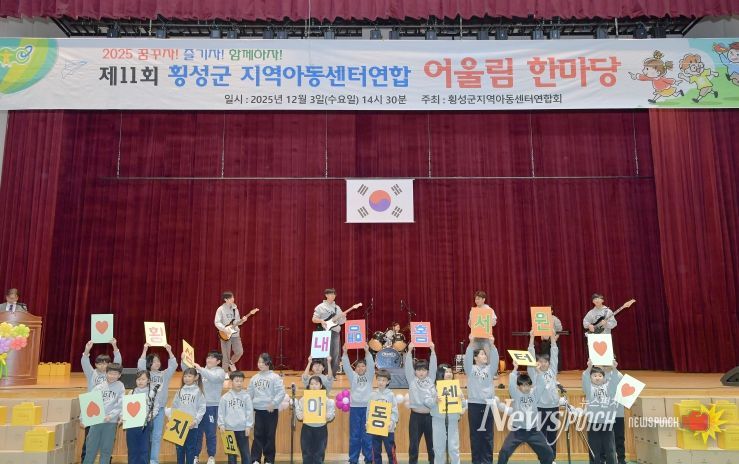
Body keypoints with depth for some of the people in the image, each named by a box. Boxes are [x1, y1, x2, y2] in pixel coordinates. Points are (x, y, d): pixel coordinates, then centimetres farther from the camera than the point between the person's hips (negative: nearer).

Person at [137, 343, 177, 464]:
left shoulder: (164, 375, 10)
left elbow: (173, 366, 0)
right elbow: (140, 365, -12)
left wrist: (169, 351, -8)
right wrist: (145, 349, -15)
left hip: (160, 408, 2)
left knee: (157, 436, 4)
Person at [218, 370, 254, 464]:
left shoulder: (246, 396, -3)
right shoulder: (225, 397, 1)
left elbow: (250, 412, -3)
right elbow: (221, 412, 3)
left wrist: (249, 425, -7)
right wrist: (221, 424, -5)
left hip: (243, 429, -1)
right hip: (229, 428, 1)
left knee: (245, 452, 6)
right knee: (231, 452, 12)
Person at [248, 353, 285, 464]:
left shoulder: (275, 377, -6)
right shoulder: (254, 378, 9)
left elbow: (281, 393, -12)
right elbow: (250, 394, 14)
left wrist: (273, 403, -18)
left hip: (271, 411, -3)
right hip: (258, 410, 4)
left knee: (270, 436, 4)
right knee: (258, 435, 5)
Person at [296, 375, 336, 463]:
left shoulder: (326, 399, -2)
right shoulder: (303, 399, -1)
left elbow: (332, 414, -2)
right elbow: (298, 412, 1)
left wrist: (328, 417, -22)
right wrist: (300, 416, -20)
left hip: (321, 429, 0)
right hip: (307, 429, 0)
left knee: (319, 456, 7)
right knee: (307, 455, 5)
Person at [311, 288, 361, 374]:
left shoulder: (337, 308, 15)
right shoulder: (320, 307, 1)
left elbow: (341, 321, 13)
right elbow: (314, 319, -1)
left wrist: (343, 317, -7)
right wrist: (321, 321, -18)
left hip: (335, 332, 5)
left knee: (336, 353, 3)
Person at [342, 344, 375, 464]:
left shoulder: (369, 376, 8)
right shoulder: (353, 376, 9)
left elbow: (371, 365, -8)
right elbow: (346, 366, -5)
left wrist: (367, 352, -24)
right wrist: (345, 353, -21)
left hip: (367, 408, 0)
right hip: (355, 408, 1)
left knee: (367, 435, 2)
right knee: (354, 435, 4)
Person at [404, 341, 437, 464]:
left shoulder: (431, 379, 7)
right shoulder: (412, 380, 4)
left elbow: (433, 366, -1)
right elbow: (408, 366, -5)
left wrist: (432, 350, -9)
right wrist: (409, 351, -13)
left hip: (429, 415, 1)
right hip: (416, 415, -1)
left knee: (431, 443, 10)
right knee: (413, 444, 4)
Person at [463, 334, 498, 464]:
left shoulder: (490, 369, 9)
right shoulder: (470, 369, 2)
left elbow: (495, 359, -8)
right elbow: (467, 358, -15)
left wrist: (492, 345, -23)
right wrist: (471, 343, -29)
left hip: (488, 404, 2)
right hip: (474, 404, -2)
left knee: (487, 435, 5)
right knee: (475, 435, 4)